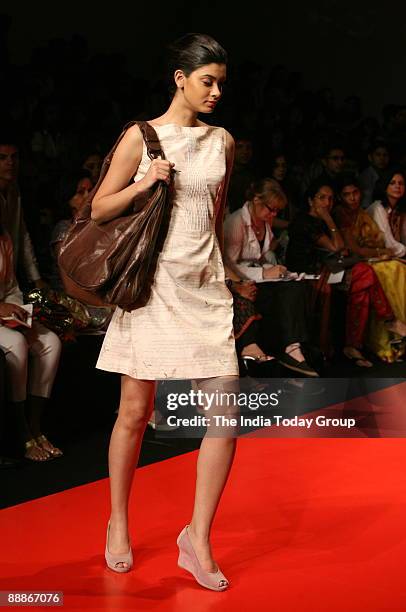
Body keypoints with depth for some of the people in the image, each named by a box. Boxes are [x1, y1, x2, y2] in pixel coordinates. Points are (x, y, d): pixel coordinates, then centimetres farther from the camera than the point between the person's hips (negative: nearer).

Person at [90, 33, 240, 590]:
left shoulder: (223, 143, 11)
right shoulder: (141, 137, 0)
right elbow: (100, 210, 2)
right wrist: (145, 183, -12)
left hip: (204, 285, 3)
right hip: (152, 283, -3)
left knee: (226, 413, -8)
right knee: (135, 411, 2)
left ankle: (198, 537, 5)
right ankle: (118, 523, 24)